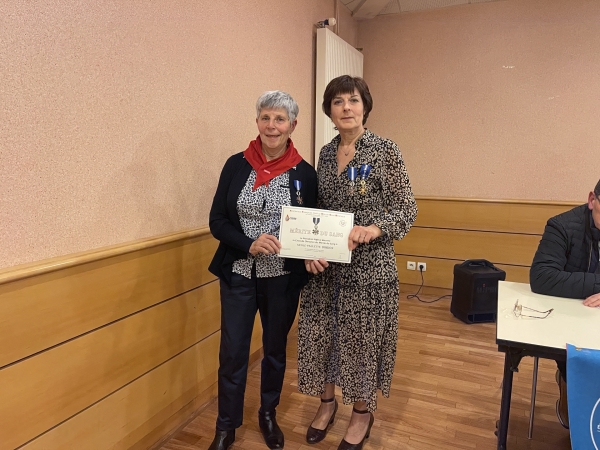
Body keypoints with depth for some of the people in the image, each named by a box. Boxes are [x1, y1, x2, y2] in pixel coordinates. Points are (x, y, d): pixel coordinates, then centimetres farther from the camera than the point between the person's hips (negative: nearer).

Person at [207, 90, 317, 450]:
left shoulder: (305, 173, -5)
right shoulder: (236, 165, -3)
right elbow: (217, 221, -3)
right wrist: (249, 245, -20)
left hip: (283, 278, 0)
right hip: (238, 275, 0)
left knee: (275, 350, 17)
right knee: (232, 353, 7)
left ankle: (269, 415, 41)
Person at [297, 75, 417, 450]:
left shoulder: (385, 150, -8)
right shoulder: (326, 153, 7)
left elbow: (407, 209, -8)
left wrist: (371, 230, -25)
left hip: (369, 263, -4)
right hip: (326, 263, 5)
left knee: (363, 336, 8)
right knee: (320, 332, 11)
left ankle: (363, 413, 32)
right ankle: (327, 401, 37)